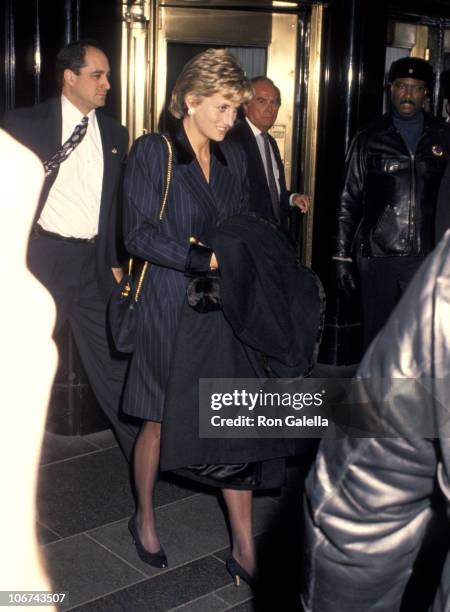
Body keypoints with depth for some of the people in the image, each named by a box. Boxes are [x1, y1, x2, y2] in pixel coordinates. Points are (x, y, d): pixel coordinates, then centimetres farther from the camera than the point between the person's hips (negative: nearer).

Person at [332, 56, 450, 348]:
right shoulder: (370, 138, 5)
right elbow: (349, 201, 4)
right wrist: (342, 256, -1)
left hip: (426, 256, 1)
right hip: (377, 255, 0)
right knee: (377, 334, 8)